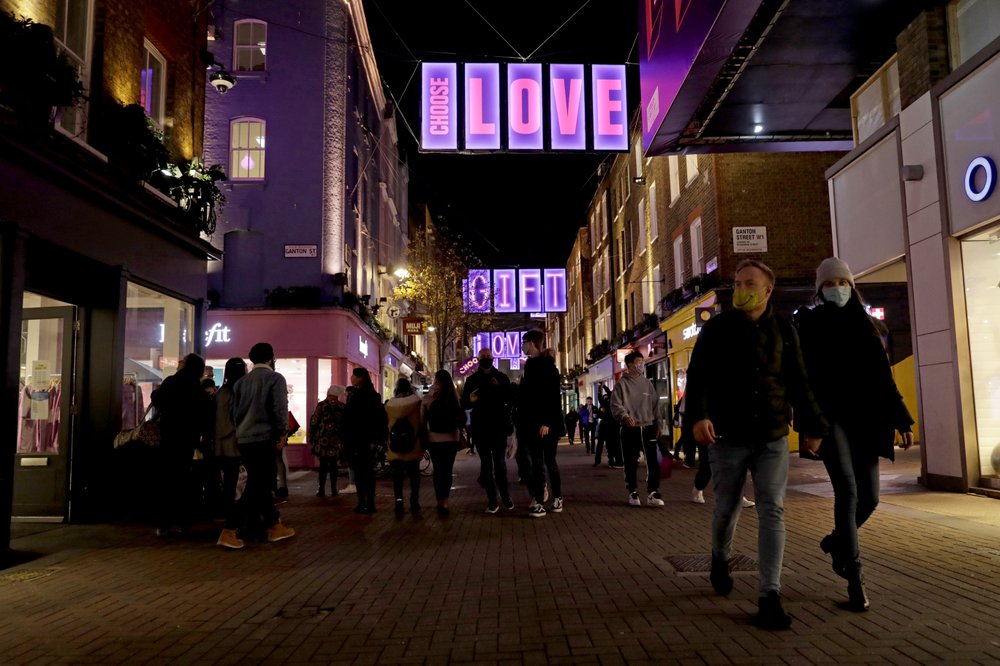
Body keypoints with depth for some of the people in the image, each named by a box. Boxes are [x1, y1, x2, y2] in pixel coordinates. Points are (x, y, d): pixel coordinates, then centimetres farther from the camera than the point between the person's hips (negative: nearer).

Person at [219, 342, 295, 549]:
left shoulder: (241, 382, 12)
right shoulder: (275, 378, -6)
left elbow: (235, 411, 11)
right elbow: (280, 409, -14)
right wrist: (282, 433, -4)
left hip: (243, 440, 7)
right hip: (264, 439, -7)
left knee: (260, 484, 14)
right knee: (256, 487, -4)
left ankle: (275, 527, 23)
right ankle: (228, 532, -11)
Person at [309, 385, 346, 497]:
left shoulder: (322, 405, -5)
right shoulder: (342, 407, 1)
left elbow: (313, 422, -6)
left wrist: (311, 437, 3)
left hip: (323, 440, -2)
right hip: (336, 441, 2)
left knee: (323, 464, 2)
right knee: (333, 464, 11)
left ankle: (322, 489, 1)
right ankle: (333, 489, 11)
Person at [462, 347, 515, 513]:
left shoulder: (501, 378, 6)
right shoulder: (472, 380, 8)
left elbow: (511, 400, 0)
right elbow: (464, 404, 8)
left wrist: (499, 388, -16)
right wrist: (471, 400, -15)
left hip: (499, 427, -1)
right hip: (480, 428, 1)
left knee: (500, 463, -3)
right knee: (486, 464, 3)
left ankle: (505, 497, 9)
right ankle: (492, 500, 5)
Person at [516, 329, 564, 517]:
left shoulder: (547, 366, -10)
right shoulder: (530, 366, 14)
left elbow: (554, 397, -16)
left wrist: (547, 422, -22)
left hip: (547, 423, -7)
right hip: (532, 422, 7)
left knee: (548, 461, -1)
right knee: (536, 462, 6)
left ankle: (557, 499, 7)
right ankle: (538, 501, 9)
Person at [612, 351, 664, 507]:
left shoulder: (647, 383, 12)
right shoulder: (622, 384, -1)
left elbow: (655, 405, 16)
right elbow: (616, 405, -7)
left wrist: (657, 425, 12)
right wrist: (625, 417, -24)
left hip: (648, 428, 3)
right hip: (630, 429, -3)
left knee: (653, 461, -5)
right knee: (631, 463, 4)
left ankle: (653, 492, 2)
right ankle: (633, 492, 17)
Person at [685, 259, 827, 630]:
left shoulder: (783, 331, 7)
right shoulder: (717, 328, -1)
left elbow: (798, 383, 12)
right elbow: (698, 375, -8)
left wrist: (812, 426, 11)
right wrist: (698, 415, -24)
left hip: (773, 437, 2)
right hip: (728, 436, -1)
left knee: (772, 511, -5)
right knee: (727, 507, 10)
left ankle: (770, 597, -3)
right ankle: (720, 559, 40)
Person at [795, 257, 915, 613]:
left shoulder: (863, 326, 13)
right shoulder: (809, 326, 2)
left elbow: (883, 378, 12)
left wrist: (902, 421, 6)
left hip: (864, 420, 4)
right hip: (830, 418, -4)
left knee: (869, 497, 3)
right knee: (848, 491, -16)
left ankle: (836, 542, 32)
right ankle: (854, 578, -10)